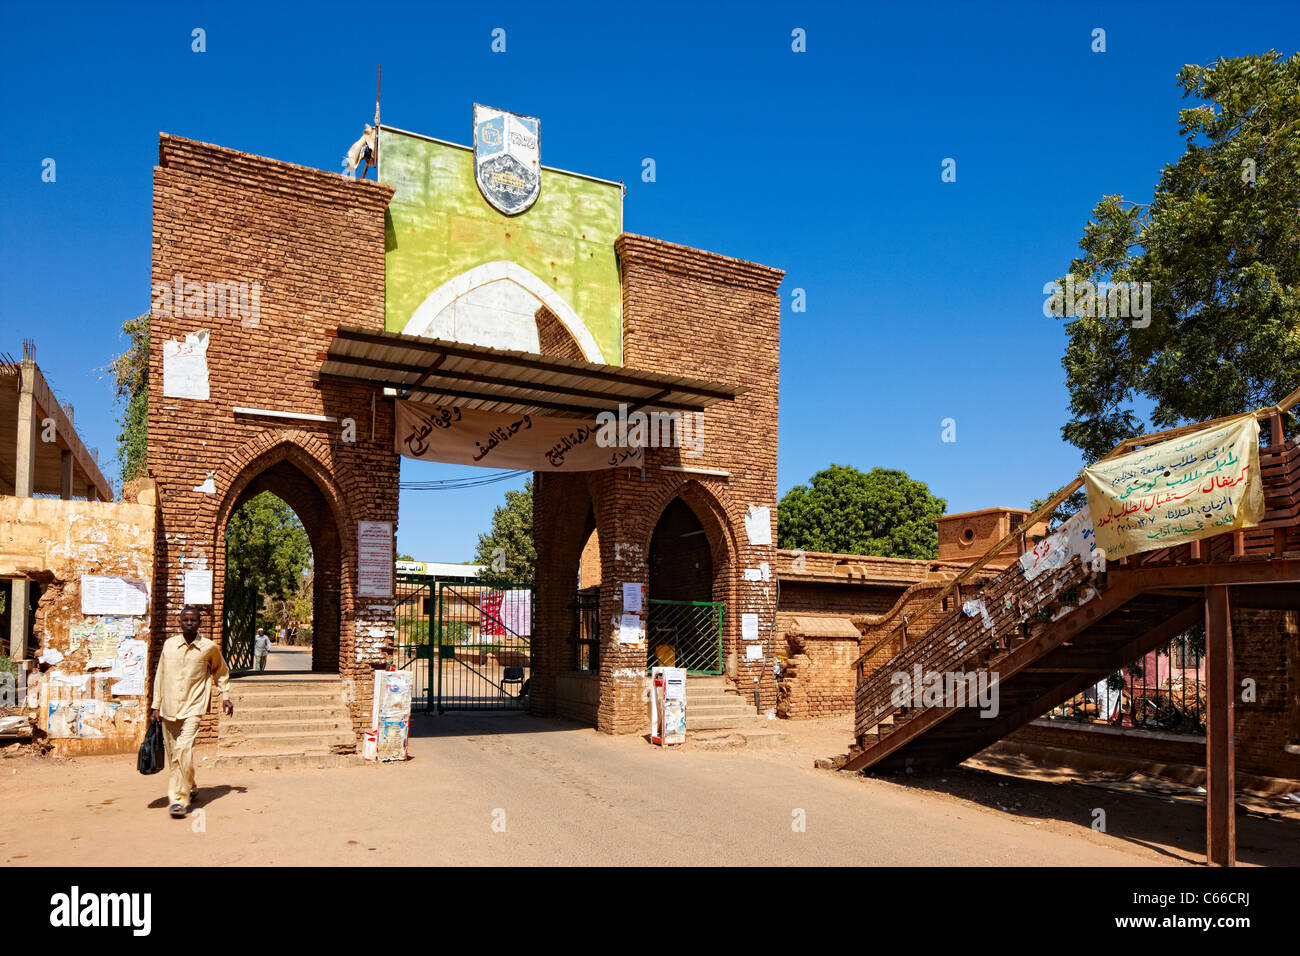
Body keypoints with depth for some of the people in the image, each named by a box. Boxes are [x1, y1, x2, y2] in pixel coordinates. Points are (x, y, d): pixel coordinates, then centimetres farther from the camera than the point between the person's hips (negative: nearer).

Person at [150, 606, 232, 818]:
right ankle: (188, 789, 30)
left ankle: (179, 799, -14)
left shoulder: (209, 648, 1)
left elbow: (221, 671, 19)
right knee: (172, 753, 9)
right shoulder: (169, 644, 5)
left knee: (184, 749, -18)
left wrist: (225, 696, 16)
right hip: (169, 707, 3)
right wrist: (156, 705, 12)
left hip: (193, 707, -3)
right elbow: (160, 675, 13)